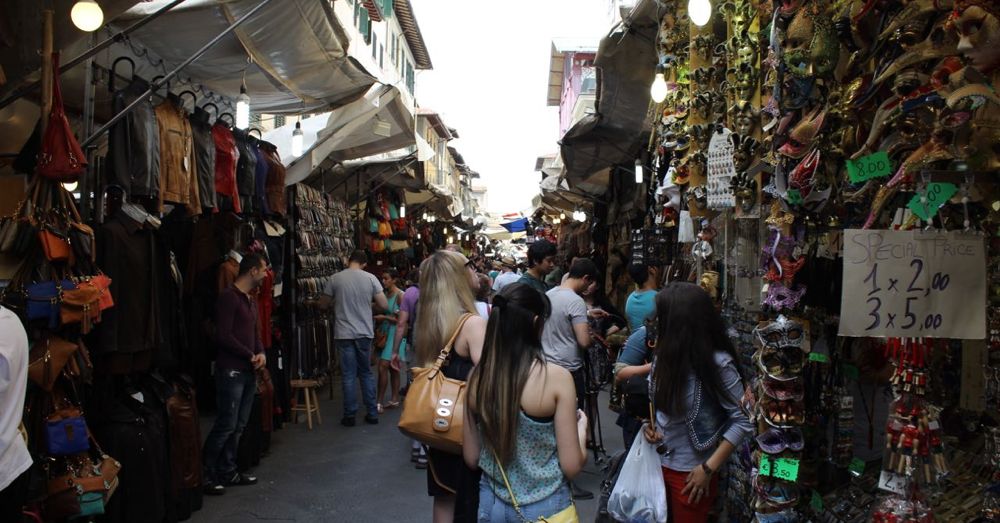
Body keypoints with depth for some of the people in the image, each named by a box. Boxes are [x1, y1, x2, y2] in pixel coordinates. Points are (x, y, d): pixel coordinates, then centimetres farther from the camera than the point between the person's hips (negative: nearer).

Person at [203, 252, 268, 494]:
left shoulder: (251, 299, 16)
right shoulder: (228, 296, -12)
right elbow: (223, 336, -17)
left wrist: (261, 353, 1)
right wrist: (250, 355, -12)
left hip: (248, 370, 9)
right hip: (231, 370, -9)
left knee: (238, 425, 13)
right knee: (226, 425, -6)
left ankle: (227, 472, 22)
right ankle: (205, 474, 5)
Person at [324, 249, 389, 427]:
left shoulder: (335, 279, -4)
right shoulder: (370, 278, -3)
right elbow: (384, 305, -3)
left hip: (344, 334, -1)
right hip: (364, 333, 1)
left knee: (349, 375, 5)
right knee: (366, 373, 14)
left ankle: (350, 416, 9)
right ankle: (372, 414, 17)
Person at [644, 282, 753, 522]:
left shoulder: (717, 363, -21)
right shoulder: (667, 356, -1)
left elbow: (743, 421, -19)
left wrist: (708, 469, -19)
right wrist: (651, 425, -5)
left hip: (691, 472, -6)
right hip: (658, 462, 6)